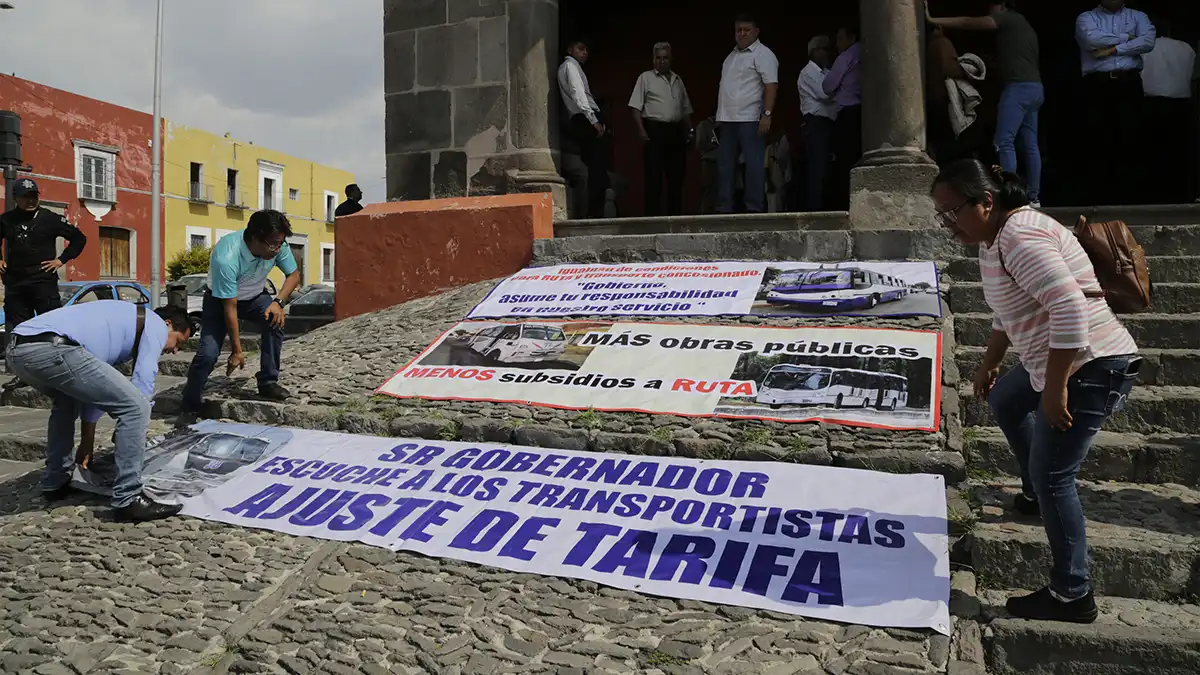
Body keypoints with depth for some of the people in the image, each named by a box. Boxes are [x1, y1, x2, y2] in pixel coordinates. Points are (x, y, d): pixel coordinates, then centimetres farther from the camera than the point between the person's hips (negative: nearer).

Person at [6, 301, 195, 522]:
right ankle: (128, 500, -4)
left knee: (67, 400, 38)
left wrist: (87, 439, 43)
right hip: (50, 348, -10)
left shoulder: (124, 320, 36)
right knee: (135, 406, -7)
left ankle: (55, 483, 40)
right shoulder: (155, 325, 12)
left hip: (17, 348, 10)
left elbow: (91, 384, 40)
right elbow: (143, 386, 4)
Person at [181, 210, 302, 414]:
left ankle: (268, 382, -12)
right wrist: (236, 350, -24)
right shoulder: (226, 258, -38)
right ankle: (190, 408, 3)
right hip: (220, 300, -4)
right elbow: (230, 307, -31)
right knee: (208, 352, -19)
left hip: (254, 297, 4)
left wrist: (278, 302, -24)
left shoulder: (278, 245, -25)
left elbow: (294, 274, -6)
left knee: (275, 320, -26)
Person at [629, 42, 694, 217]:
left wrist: (688, 132, 11)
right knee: (654, 176, -7)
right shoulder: (645, 78, 4)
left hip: (676, 132, 5)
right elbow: (636, 108, -3)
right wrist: (642, 131, -14)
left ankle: (675, 214, 11)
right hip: (654, 130, -5)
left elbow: (686, 109, 21)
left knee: (676, 176, 5)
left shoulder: (677, 80, 19)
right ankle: (652, 214, -5)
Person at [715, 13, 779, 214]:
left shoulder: (762, 54, -3)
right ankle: (724, 209, 13)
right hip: (728, 120, 8)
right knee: (725, 165, 8)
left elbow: (771, 85, -13)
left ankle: (755, 209, -4)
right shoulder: (732, 56, 21)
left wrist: (767, 114, -22)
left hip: (750, 120, -8)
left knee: (754, 165, -6)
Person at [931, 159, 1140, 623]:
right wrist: (989, 364, 28)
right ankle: (1036, 494, 46)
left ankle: (1072, 597, 7)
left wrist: (1054, 389, -27)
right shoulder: (998, 236, 10)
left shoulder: (1021, 237, -23)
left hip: (1091, 368, -11)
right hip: (1063, 362, 11)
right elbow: (1008, 311, 22)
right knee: (1003, 401, 31)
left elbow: (1070, 308, -31)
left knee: (1052, 478, -5)